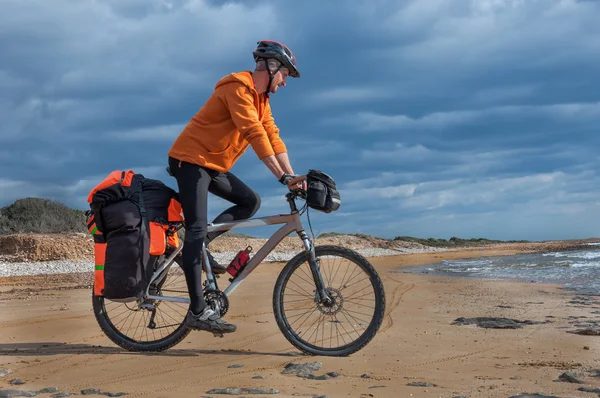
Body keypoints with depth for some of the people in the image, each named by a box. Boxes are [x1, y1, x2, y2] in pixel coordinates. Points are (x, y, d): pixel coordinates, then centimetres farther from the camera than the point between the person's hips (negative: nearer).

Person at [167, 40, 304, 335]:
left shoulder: (261, 98, 11)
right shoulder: (238, 88, -19)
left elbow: (272, 136, 6)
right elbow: (254, 134, -29)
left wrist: (292, 175, -5)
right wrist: (282, 176, -32)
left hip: (213, 165, 10)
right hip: (191, 160, -10)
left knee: (251, 201, 3)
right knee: (197, 228, -16)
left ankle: (198, 246, 7)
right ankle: (198, 311, -19)